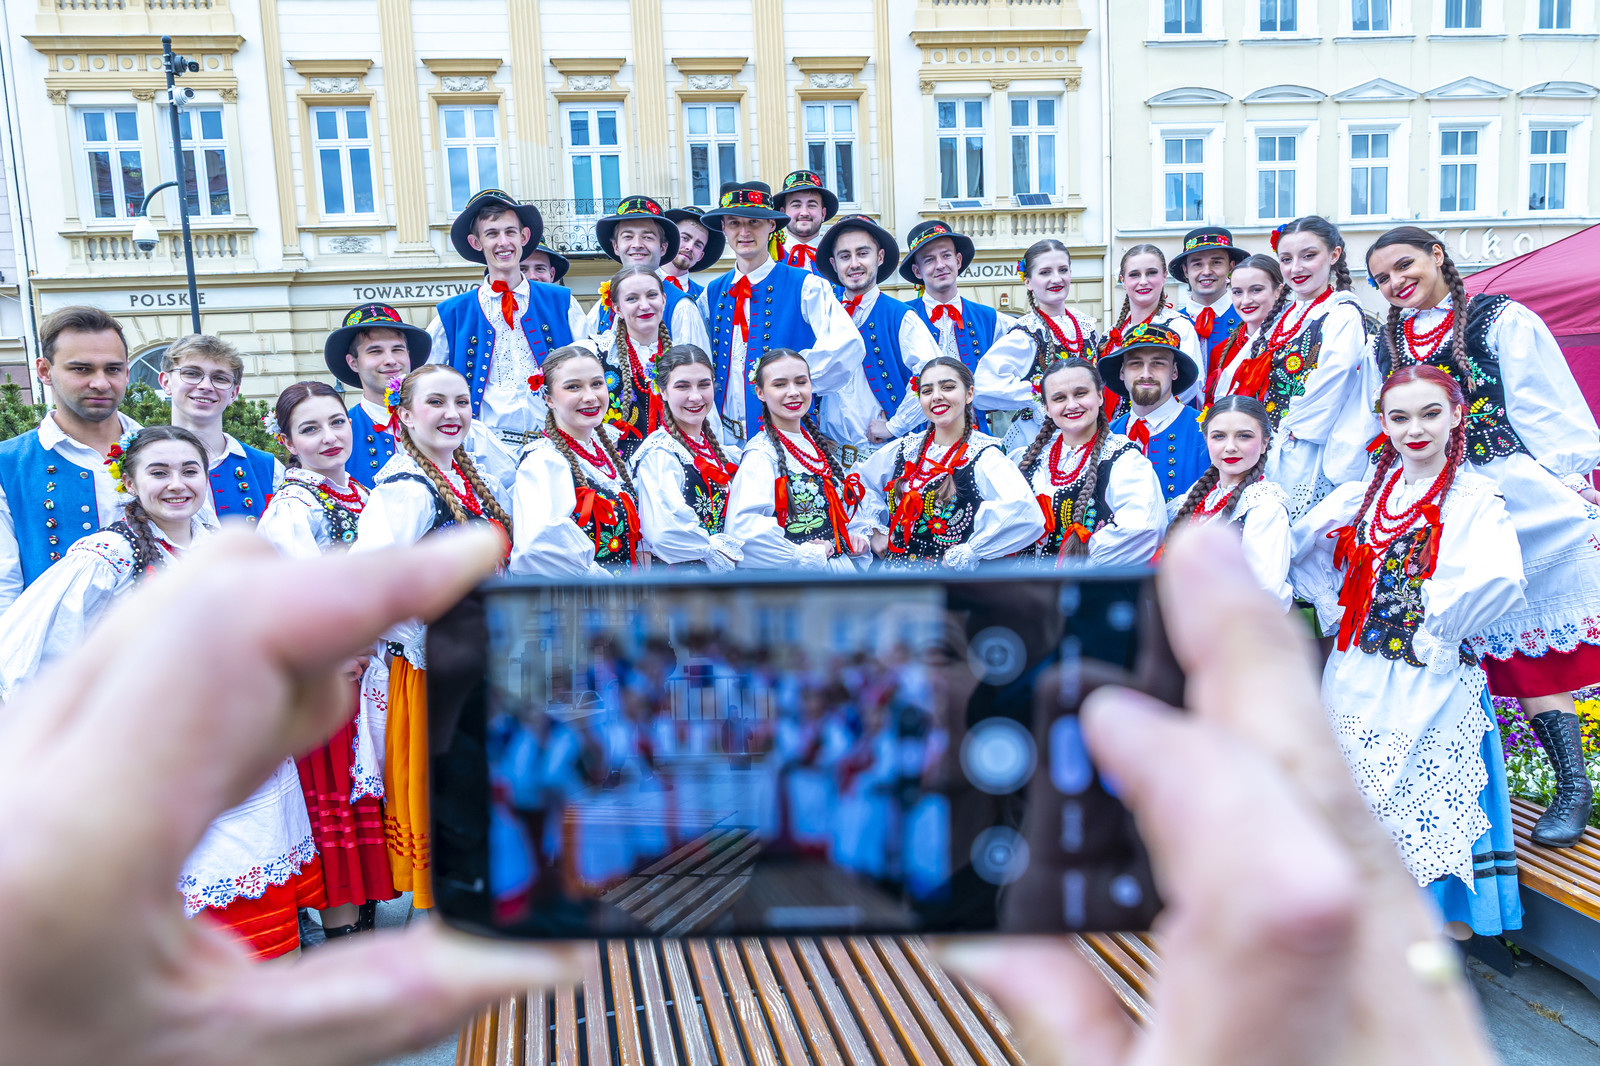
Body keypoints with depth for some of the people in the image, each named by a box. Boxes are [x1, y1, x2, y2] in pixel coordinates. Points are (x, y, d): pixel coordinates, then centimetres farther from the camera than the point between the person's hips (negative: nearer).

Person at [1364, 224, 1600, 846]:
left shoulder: (1502, 321, 1)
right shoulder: (1386, 346, 14)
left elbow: (1550, 411, -3)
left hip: (1527, 505, -4)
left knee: (1536, 643, -4)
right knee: (1505, 649, 3)